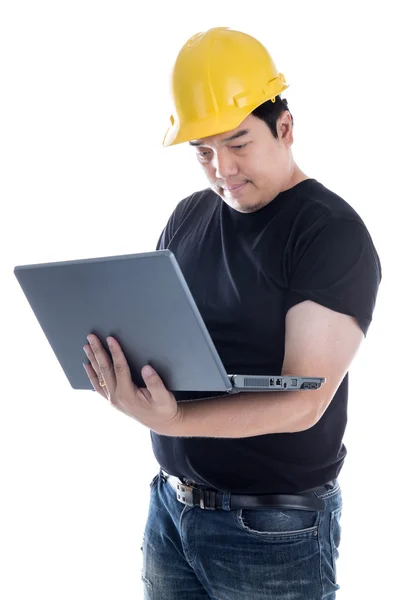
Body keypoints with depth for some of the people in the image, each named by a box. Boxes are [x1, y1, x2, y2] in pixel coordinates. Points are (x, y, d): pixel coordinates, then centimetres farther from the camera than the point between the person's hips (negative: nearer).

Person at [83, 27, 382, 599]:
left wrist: (170, 420, -32)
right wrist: (119, 360, -10)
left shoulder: (333, 234, -14)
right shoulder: (187, 218, 6)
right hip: (170, 504, 6)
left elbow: (302, 403, -20)